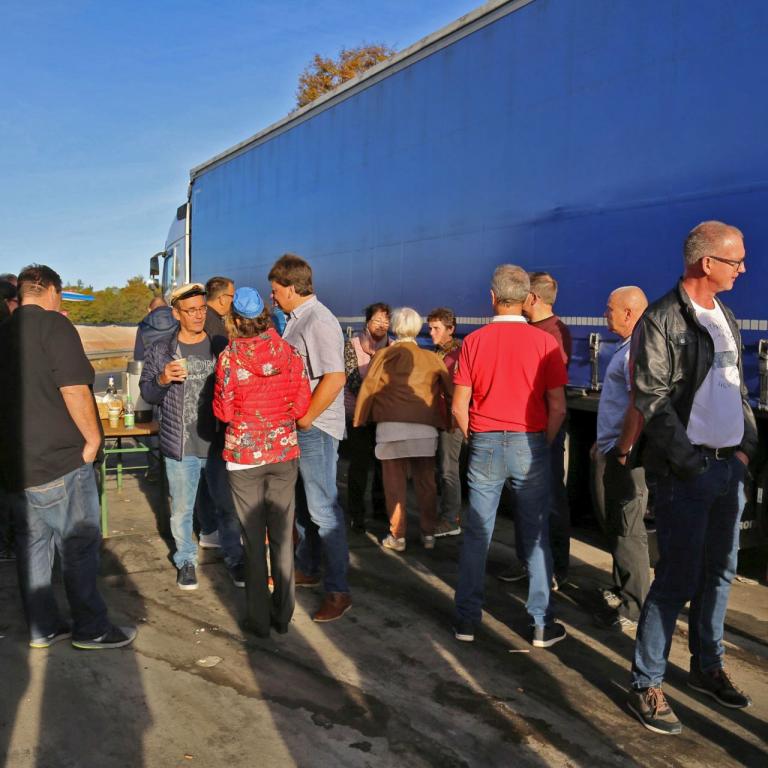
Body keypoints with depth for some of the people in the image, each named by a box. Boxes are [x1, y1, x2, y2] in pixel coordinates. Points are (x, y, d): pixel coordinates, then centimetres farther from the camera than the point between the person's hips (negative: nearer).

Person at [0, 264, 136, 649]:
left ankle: (42, 628, 23)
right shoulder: (53, 325, -11)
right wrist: (93, 439, -10)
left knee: (32, 544, 13)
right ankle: (91, 629, 10)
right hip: (59, 462, -8)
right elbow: (74, 389, -20)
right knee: (80, 545, 2)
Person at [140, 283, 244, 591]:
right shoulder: (160, 351, 0)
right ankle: (186, 560, 32)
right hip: (180, 447, 0)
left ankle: (234, 558, 29)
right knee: (182, 510, 12)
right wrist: (162, 380, -18)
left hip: (219, 444, 0)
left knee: (229, 506, 10)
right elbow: (146, 393, 3)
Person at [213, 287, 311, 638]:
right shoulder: (289, 352, -3)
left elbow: (223, 411, -8)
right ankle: (283, 615, 21)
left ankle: (259, 619, 16)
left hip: (244, 454, -2)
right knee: (282, 534, 12)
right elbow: (301, 404, -2)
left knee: (253, 538, 8)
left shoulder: (230, 356, -10)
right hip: (284, 451, 2)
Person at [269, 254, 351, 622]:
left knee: (322, 509, -5)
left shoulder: (319, 321, -18)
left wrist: (303, 419, -20)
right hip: (296, 427, 10)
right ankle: (307, 568, 36)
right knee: (302, 504, 20)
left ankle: (338, 589, 3)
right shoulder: (295, 319, 12)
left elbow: (335, 378, -26)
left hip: (315, 428, -10)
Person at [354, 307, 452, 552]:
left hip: (391, 425, -1)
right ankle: (428, 534, 16)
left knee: (395, 483, 7)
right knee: (426, 482, 12)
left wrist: (359, 420, 6)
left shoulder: (384, 355, 3)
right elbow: (449, 389, 5)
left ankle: (397, 536, 9)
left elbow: (368, 388, -1)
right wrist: (446, 421, 14)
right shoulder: (431, 358, 7)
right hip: (425, 427, 2)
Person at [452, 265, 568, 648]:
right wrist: (543, 444, 9)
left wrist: (476, 441, 12)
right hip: (530, 444, -1)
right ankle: (541, 625, 14)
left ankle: (467, 619, 17)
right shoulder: (544, 342, -5)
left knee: (476, 534, 9)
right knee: (536, 536, 8)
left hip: (485, 444, 1)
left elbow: (459, 406, -2)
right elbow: (558, 407, -5)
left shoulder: (473, 342, -2)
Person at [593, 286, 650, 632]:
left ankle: (632, 609, 5)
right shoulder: (627, 348, 15)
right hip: (616, 452, 11)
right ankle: (622, 591, 33)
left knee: (627, 532, -4)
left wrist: (623, 451, -20)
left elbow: (638, 407, -25)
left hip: (627, 457, -11)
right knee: (617, 528, 20)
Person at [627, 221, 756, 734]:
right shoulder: (662, 321, -11)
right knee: (679, 578, -4)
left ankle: (708, 667, 33)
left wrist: (747, 446, 8)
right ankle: (646, 685, 9)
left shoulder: (726, 318, 14)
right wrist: (691, 463, -17)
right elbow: (652, 401, -16)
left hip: (730, 466, 8)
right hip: (685, 472, -8)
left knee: (719, 572, 16)